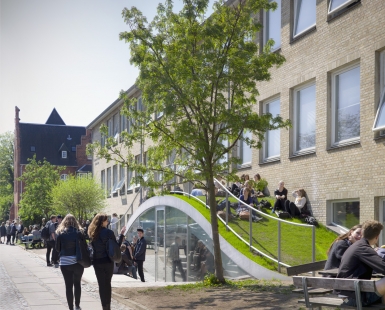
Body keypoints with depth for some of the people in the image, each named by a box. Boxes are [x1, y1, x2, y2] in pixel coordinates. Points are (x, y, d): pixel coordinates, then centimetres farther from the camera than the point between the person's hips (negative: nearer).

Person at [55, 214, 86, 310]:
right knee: (77, 283, 17)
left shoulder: (60, 233, -3)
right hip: (78, 262, 1)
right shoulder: (79, 232, -2)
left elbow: (57, 249, 2)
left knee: (68, 285, 5)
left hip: (65, 262, -1)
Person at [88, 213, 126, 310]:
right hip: (108, 261, -2)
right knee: (107, 284, 13)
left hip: (97, 262, 2)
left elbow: (92, 246, 5)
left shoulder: (92, 233, -2)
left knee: (102, 285, 6)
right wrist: (121, 234, -1)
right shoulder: (109, 232, -13)